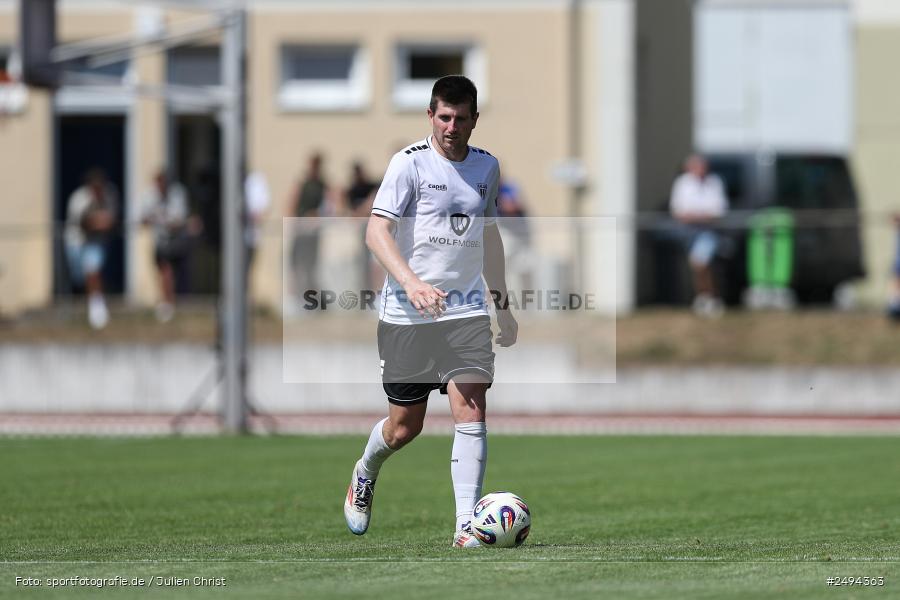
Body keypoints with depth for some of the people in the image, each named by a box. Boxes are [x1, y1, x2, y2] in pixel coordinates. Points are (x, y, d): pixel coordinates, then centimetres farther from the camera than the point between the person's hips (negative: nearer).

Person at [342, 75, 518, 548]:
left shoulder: (486, 167, 9)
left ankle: (467, 523, -15)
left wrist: (502, 302, 24)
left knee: (470, 410, -14)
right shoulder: (409, 163, -8)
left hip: (467, 310, 3)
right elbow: (376, 231, -16)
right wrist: (411, 282, -31)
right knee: (405, 425, 7)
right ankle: (365, 473, 40)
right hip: (406, 315, -3)